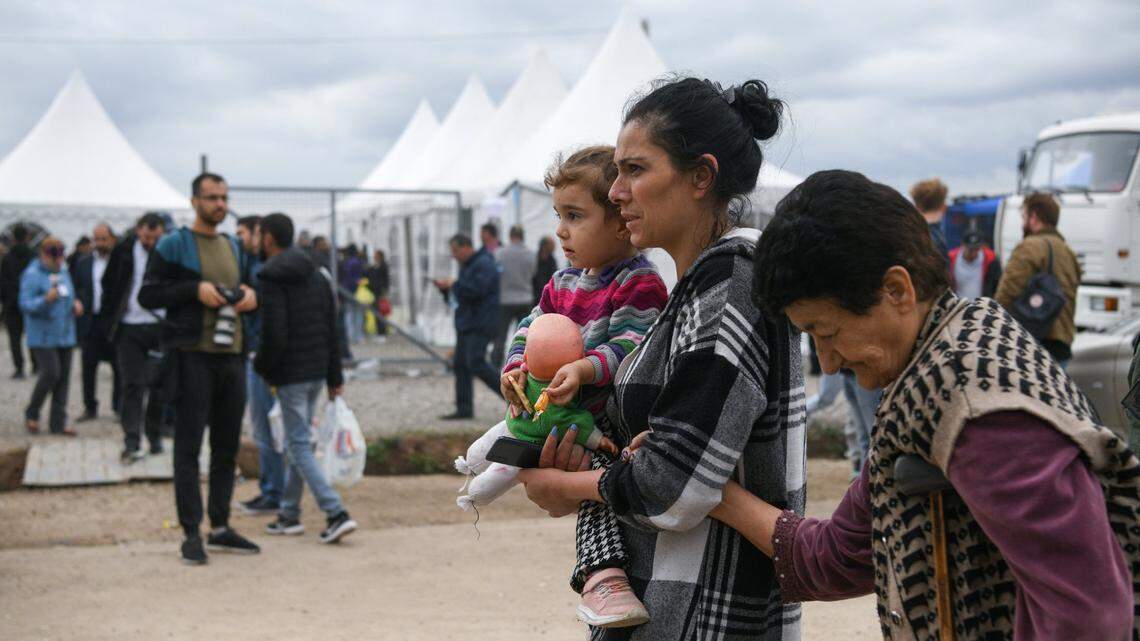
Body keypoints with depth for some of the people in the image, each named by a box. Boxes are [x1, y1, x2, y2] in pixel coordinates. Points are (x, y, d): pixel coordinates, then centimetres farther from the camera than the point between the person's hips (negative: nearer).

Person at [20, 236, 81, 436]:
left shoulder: (63, 272, 14)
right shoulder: (32, 275, -8)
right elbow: (25, 305, -15)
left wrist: (75, 305, 4)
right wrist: (46, 300, -31)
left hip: (65, 334, 7)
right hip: (43, 335, -7)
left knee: (64, 376, 4)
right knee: (51, 373, -15)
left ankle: (58, 422, 8)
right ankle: (31, 414, 7)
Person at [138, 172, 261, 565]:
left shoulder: (235, 248, 16)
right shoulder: (173, 245, -2)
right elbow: (148, 295, -6)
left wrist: (251, 296, 2)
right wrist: (195, 289, -17)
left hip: (232, 355, 6)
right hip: (194, 357, -6)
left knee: (227, 447, 10)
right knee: (188, 447, -4)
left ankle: (220, 528, 19)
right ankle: (191, 534, 0)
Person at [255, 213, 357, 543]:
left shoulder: (272, 278, -13)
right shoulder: (316, 276, 11)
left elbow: (274, 334, -20)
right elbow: (332, 328, 12)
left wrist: (261, 367, -1)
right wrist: (335, 376, 15)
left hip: (290, 374, -8)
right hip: (317, 372, 8)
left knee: (299, 445, -3)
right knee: (297, 442, 16)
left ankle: (336, 514, -13)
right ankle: (289, 515, 23)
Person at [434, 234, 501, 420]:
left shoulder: (484, 264, -13)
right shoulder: (467, 265, 19)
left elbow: (475, 290, -25)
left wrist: (453, 284, -13)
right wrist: (444, 286, 8)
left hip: (480, 325, -10)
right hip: (466, 324, 10)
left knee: (476, 364, -18)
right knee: (461, 366, 7)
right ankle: (464, 409, 10)